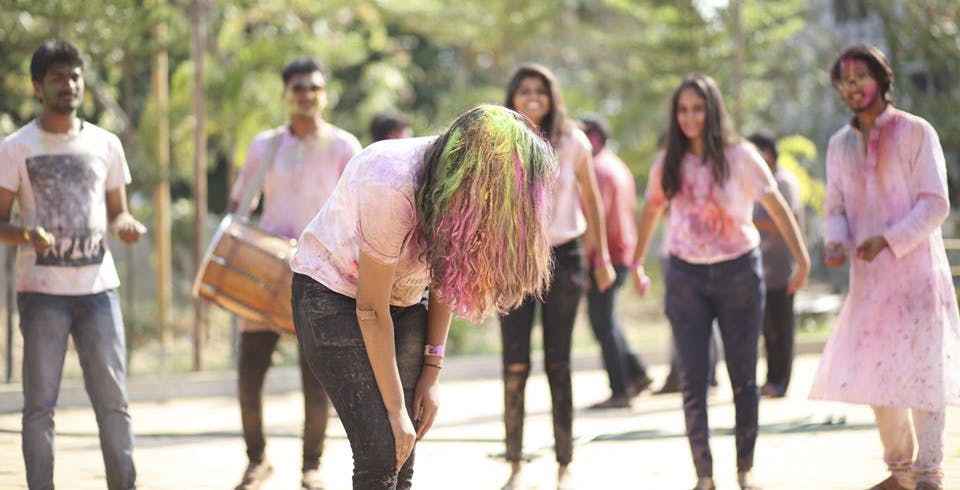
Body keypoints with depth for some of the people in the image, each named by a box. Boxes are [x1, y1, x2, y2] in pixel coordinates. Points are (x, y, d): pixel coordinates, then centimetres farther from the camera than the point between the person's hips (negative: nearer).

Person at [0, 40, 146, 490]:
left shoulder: (105, 144, 10)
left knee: (113, 400, 1)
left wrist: (125, 226, -5)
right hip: (42, 291, -3)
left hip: (98, 287, 3)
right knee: (40, 404, -1)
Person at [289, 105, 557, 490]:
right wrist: (395, 409, -19)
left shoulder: (460, 188, -13)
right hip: (334, 294, -6)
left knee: (403, 457, -1)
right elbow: (371, 309, -24)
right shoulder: (392, 187, -33)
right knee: (381, 452, -17)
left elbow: (443, 279, 3)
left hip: (403, 301, 6)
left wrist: (432, 372, 0)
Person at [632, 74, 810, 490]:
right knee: (692, 380, -4)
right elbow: (650, 213, 17)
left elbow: (777, 207, -7)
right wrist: (636, 265, 21)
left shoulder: (739, 156, -7)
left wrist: (802, 261, -14)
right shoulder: (668, 163, 3)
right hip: (687, 276, 2)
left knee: (743, 377, 4)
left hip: (738, 272, -2)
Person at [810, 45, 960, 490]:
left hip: (915, 273, -6)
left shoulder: (916, 133, -5)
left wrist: (888, 240, -20)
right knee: (874, 371, 9)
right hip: (868, 278, 6)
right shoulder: (840, 145, 12)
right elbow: (837, 206, 14)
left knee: (921, 370, -7)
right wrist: (835, 241, -9)